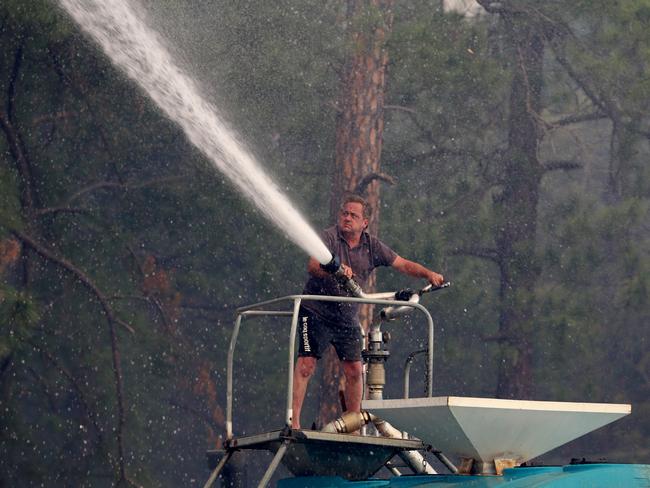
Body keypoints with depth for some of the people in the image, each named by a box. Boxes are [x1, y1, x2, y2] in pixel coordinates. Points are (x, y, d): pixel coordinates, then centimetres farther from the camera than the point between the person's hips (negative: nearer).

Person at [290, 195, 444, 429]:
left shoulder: (372, 246, 3)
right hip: (317, 312, -5)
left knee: (354, 370, 3)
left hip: (348, 318, 5)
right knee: (306, 364, -13)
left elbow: (403, 264, 3)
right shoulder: (329, 237, -13)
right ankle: (293, 422, -15)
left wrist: (429, 274, -15)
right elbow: (313, 265, -30)